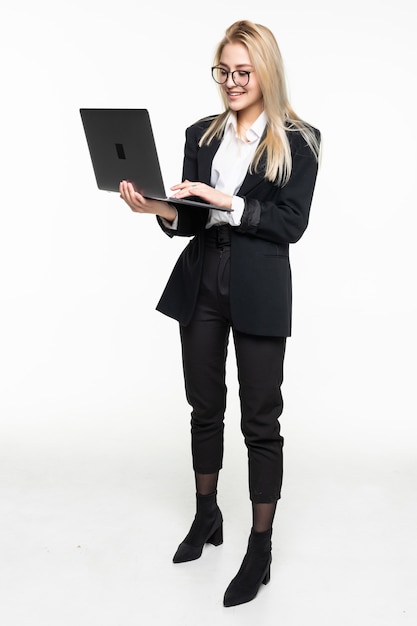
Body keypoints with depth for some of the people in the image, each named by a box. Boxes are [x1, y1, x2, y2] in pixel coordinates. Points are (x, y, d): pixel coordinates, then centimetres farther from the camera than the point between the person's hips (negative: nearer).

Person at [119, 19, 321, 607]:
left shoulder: (298, 141, -3)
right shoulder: (201, 134, 10)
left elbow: (291, 224, -10)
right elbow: (190, 219, 8)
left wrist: (225, 201, -19)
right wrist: (156, 207, -13)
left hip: (260, 290, -4)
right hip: (201, 282, 5)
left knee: (261, 417, 2)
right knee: (205, 405, 15)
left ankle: (261, 549, 15)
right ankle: (207, 515, 35)